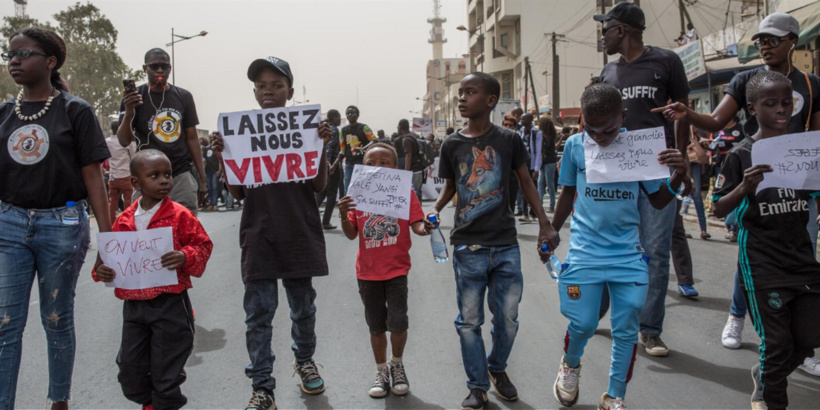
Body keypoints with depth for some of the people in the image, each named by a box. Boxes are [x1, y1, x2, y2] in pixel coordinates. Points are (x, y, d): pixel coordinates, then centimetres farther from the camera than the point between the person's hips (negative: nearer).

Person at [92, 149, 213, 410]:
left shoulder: (179, 215, -7)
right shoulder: (124, 220, 5)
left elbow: (203, 245, -4)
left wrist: (185, 257, -22)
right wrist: (101, 270, -6)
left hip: (170, 303, -4)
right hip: (134, 303, 4)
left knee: (166, 369, 5)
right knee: (130, 368, 12)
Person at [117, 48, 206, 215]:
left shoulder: (183, 96, 8)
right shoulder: (134, 97, 1)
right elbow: (124, 141, -3)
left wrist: (202, 177, 8)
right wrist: (128, 114, -22)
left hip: (182, 174, 2)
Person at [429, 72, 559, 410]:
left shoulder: (508, 140, -2)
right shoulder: (452, 145, 1)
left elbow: (526, 182, 7)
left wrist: (544, 225, 3)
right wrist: (435, 210, -3)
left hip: (506, 245, 0)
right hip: (468, 247, 0)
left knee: (507, 318, 10)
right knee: (470, 321, 6)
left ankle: (498, 368, 36)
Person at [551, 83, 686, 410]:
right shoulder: (575, 145, -2)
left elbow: (658, 200, 5)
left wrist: (680, 174, -13)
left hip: (627, 254, 1)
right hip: (585, 251, -1)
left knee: (626, 329, 6)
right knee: (583, 323, -1)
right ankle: (570, 365, 34)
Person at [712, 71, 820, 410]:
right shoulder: (742, 154, -7)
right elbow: (719, 210, -7)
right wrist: (745, 186, -25)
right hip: (762, 262, -4)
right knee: (777, 342, 1)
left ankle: (765, 377, 38)